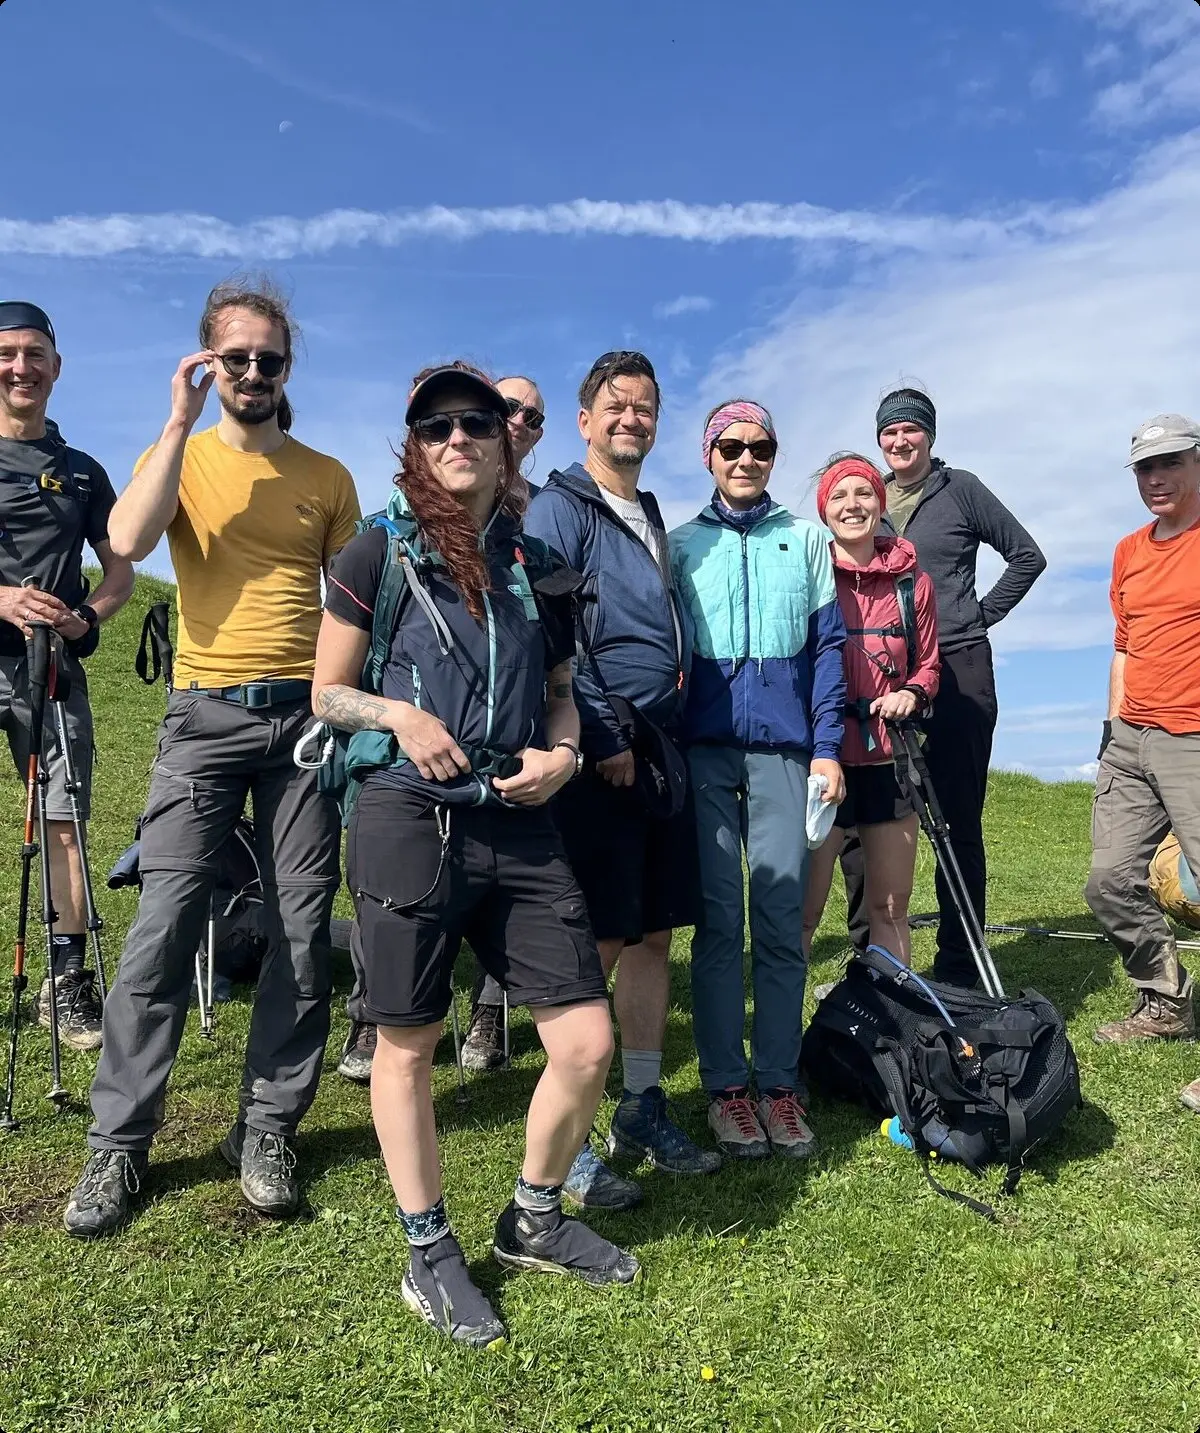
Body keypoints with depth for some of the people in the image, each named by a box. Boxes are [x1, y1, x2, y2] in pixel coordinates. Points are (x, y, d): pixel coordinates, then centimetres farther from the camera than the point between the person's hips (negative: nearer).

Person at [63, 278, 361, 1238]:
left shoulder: (327, 477, 11)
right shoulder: (179, 455, 9)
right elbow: (128, 542, -12)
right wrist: (181, 423, -10)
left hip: (306, 716, 2)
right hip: (206, 714, -1)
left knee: (303, 930, 2)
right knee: (164, 927, -4)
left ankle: (268, 1131, 15)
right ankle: (119, 1144, 9)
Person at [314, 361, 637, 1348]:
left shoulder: (537, 564, 12)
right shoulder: (382, 552, 1)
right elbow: (326, 692, 4)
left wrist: (562, 753, 1)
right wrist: (399, 712, -14)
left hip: (520, 828, 4)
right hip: (408, 822, -3)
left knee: (588, 1041, 2)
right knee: (408, 1044, 6)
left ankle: (534, 1220, 28)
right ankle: (430, 1256, 28)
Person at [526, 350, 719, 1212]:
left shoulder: (652, 517, 21)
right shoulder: (560, 509, -4)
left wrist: (670, 735, 16)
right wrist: (602, 739, -17)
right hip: (600, 757, -8)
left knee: (654, 935, 12)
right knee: (594, 945, -4)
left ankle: (642, 1108, 26)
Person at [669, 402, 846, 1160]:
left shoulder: (806, 538, 12)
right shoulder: (681, 544, 11)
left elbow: (828, 644, 8)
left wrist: (827, 747, -1)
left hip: (784, 750, 1)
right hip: (704, 750, 0)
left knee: (781, 922, 1)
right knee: (719, 921, 0)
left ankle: (779, 1082, 10)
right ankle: (726, 1084, 9)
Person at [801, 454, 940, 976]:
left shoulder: (912, 581, 7)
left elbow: (928, 666, 15)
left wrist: (912, 694, -8)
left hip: (889, 759, 3)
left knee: (890, 910, 11)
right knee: (801, 912, -3)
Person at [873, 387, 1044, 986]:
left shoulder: (960, 489, 4)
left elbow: (1027, 556, 8)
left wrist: (981, 614, 1)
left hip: (958, 669, -4)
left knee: (957, 824, -2)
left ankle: (959, 969, 5)